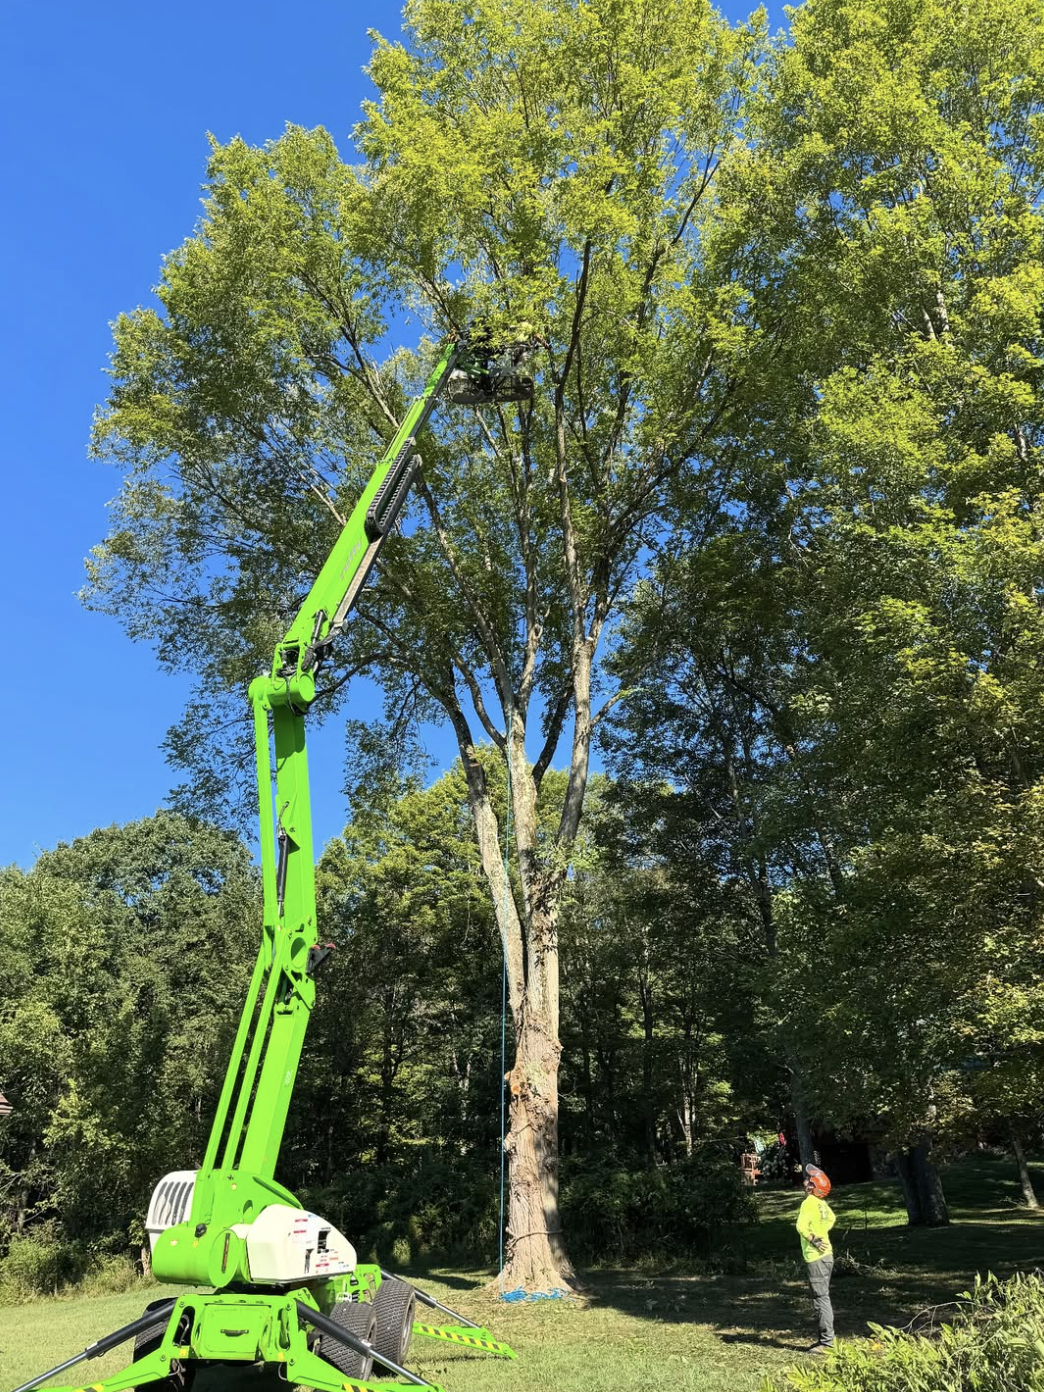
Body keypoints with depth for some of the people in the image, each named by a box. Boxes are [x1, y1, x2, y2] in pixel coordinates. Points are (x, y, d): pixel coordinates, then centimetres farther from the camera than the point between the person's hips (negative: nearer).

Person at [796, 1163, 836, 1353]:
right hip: (825, 1255, 9)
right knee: (822, 1298, 16)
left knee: (821, 1299, -6)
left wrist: (813, 1240, -17)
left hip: (816, 1258, -9)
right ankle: (825, 1339, 22)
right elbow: (831, 1219, 29)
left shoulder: (809, 1203, -17)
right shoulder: (822, 1204, 9)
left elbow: (801, 1226, -29)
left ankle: (827, 1342, -4)